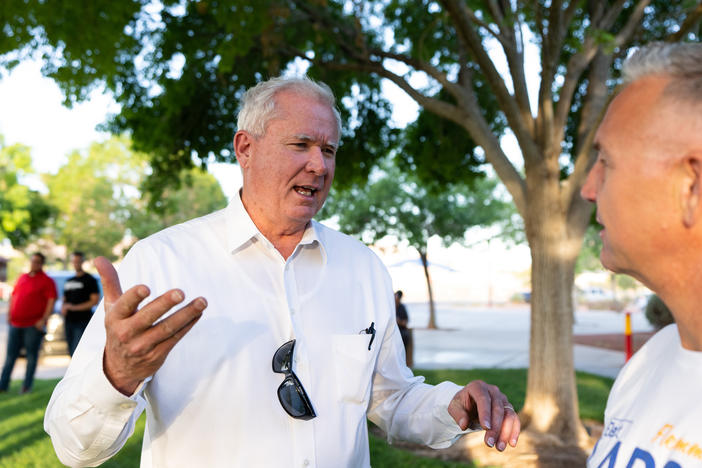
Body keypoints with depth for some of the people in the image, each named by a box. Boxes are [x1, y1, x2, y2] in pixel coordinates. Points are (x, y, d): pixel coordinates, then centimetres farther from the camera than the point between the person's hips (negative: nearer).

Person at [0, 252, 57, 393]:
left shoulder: (47, 281, -1)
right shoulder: (22, 278, 16)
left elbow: (51, 301, -9)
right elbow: (13, 296, 21)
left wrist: (44, 319, -17)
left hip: (34, 325, -5)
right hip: (15, 323, 5)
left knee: (32, 355, 1)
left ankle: (27, 386, 9)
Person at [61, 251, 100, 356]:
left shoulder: (90, 280, -2)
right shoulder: (69, 281, 18)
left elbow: (95, 300, -9)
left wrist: (74, 307, -14)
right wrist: (63, 308, 1)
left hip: (82, 321, -7)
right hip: (69, 321, 7)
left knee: (77, 351, -16)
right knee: (72, 352, 9)